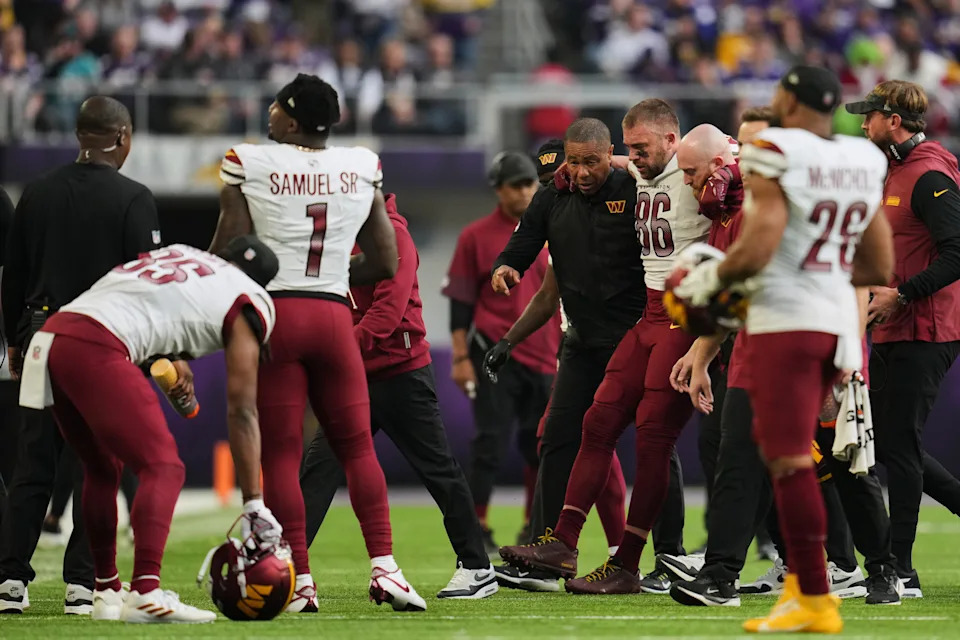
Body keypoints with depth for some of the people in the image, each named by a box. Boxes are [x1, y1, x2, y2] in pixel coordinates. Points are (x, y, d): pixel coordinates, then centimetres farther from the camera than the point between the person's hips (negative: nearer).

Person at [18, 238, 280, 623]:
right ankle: (145, 594, -23)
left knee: (103, 469, 21)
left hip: (50, 335, 8)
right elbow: (242, 411, 8)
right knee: (162, 467, -6)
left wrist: (168, 361, 22)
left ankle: (107, 592, 26)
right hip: (94, 349, -8)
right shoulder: (251, 304, 9)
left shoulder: (182, 256, 28)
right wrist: (254, 505, 9)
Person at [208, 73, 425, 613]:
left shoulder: (250, 166, -4)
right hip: (334, 314, 3)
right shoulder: (362, 170, 7)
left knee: (281, 453, 1)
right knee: (357, 446, 10)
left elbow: (228, 256, -5)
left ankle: (300, 582, -2)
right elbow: (385, 264, 11)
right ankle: (384, 567, -1)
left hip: (274, 311, -3)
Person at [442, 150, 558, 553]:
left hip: (543, 359, 4)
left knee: (542, 446, 7)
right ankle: (477, 531, 0)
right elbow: (461, 301, 0)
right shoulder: (476, 237, 0)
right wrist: (461, 357, -6)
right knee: (490, 443, -7)